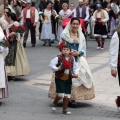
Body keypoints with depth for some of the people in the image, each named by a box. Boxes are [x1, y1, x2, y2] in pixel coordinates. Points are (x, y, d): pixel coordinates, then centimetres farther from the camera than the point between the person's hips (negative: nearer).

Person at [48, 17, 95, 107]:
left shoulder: (81, 36, 10)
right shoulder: (64, 34, 2)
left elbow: (84, 49, 10)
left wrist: (78, 53, -11)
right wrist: (69, 52, -13)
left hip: (78, 59, 2)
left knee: (78, 76, -8)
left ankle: (73, 98, -3)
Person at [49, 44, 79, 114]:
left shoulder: (72, 59, 2)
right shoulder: (58, 58, -11)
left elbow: (75, 67, 12)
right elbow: (51, 64, -9)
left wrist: (75, 73, -5)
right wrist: (57, 68, -24)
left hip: (68, 79, 4)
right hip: (59, 79, -4)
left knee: (67, 95, 6)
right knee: (61, 94, -13)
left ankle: (65, 110, 20)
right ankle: (54, 103, 17)